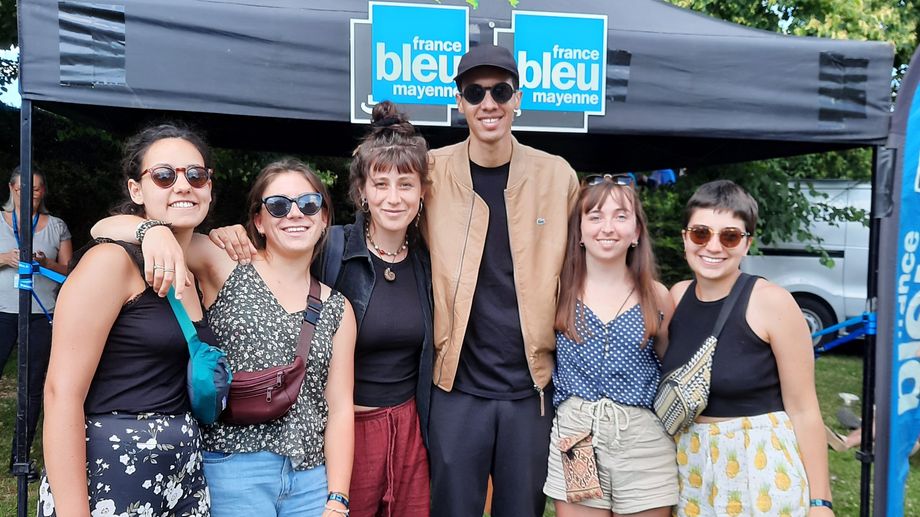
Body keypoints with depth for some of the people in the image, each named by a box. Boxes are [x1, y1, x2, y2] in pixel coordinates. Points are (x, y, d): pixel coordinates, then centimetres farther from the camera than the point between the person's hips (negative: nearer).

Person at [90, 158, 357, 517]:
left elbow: (340, 408, 5)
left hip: (312, 478, 3)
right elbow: (105, 229, -6)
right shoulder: (225, 270, -1)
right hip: (231, 473, -3)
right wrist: (156, 229, -28)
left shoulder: (338, 309, 8)